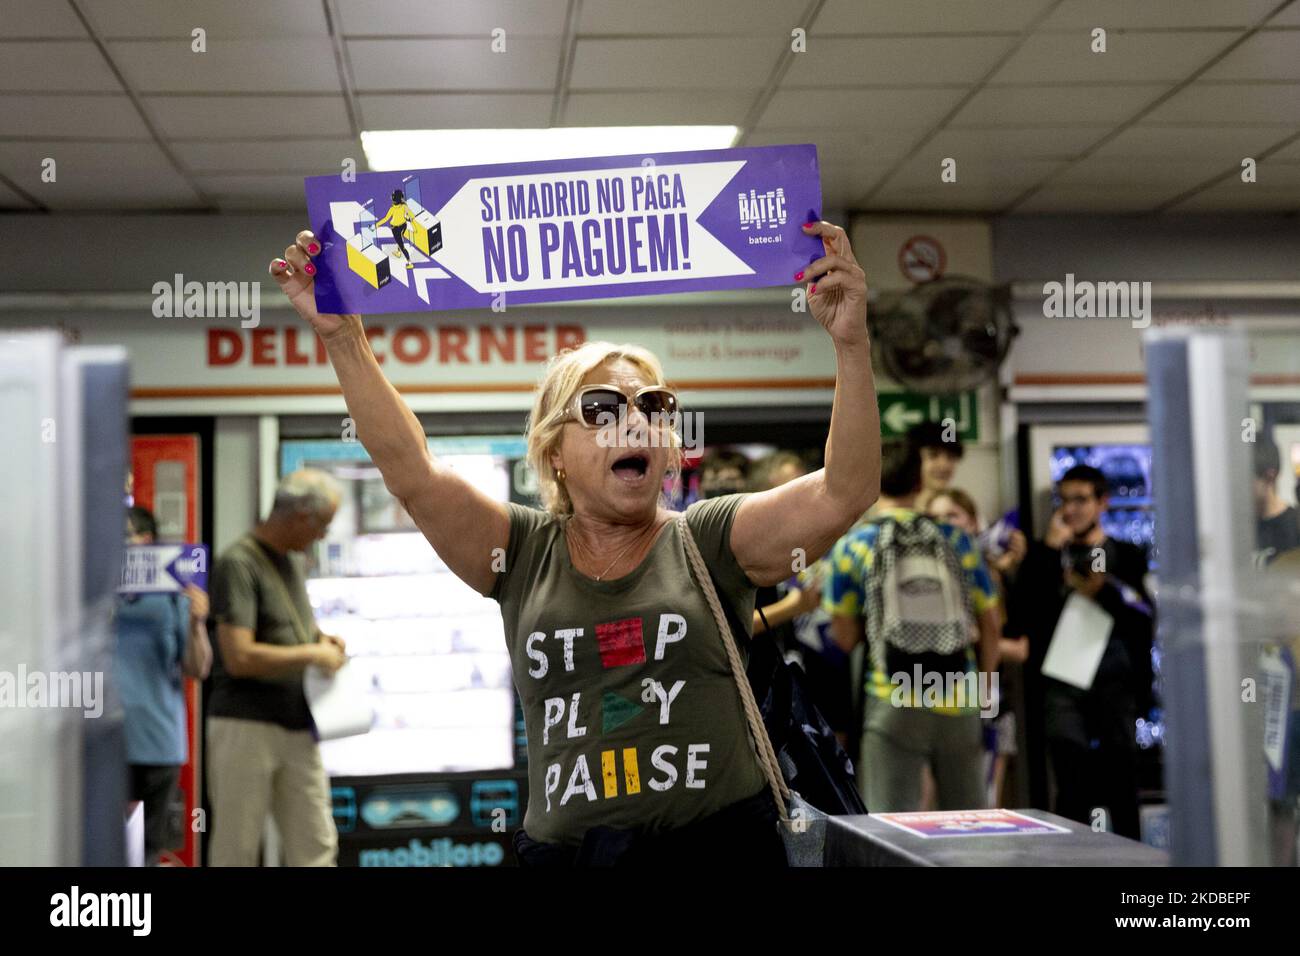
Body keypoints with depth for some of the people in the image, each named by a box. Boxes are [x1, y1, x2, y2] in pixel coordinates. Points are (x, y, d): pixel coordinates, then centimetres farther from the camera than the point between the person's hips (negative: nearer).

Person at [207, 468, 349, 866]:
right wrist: (312, 654, -12)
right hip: (246, 726, -8)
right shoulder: (238, 563, -13)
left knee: (316, 847, 7)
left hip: (297, 729, 8)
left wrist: (320, 639, 8)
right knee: (236, 850, 2)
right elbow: (239, 658, -21)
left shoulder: (288, 561, 14)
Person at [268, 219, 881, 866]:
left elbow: (843, 492, -11)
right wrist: (340, 337, -13)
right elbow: (411, 470, -5)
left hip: (721, 843, -1)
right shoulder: (524, 553, 5)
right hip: (564, 848, 1)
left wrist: (850, 344, -21)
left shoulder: (708, 541, 1)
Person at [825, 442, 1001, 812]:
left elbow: (845, 638, 3)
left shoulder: (851, 546, 0)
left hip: (894, 703, -3)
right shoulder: (957, 541, 7)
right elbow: (990, 623, 10)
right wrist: (983, 686, 21)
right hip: (960, 703, 3)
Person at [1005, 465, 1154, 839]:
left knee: (1121, 788, 2)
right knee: (1073, 792, -10)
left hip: (1116, 684, 0)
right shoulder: (1045, 556, 12)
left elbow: (1147, 619, 2)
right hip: (1061, 686, 0)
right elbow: (1019, 619, -4)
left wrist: (1103, 592, -10)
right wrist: (1049, 549, -4)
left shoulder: (1126, 556, 12)